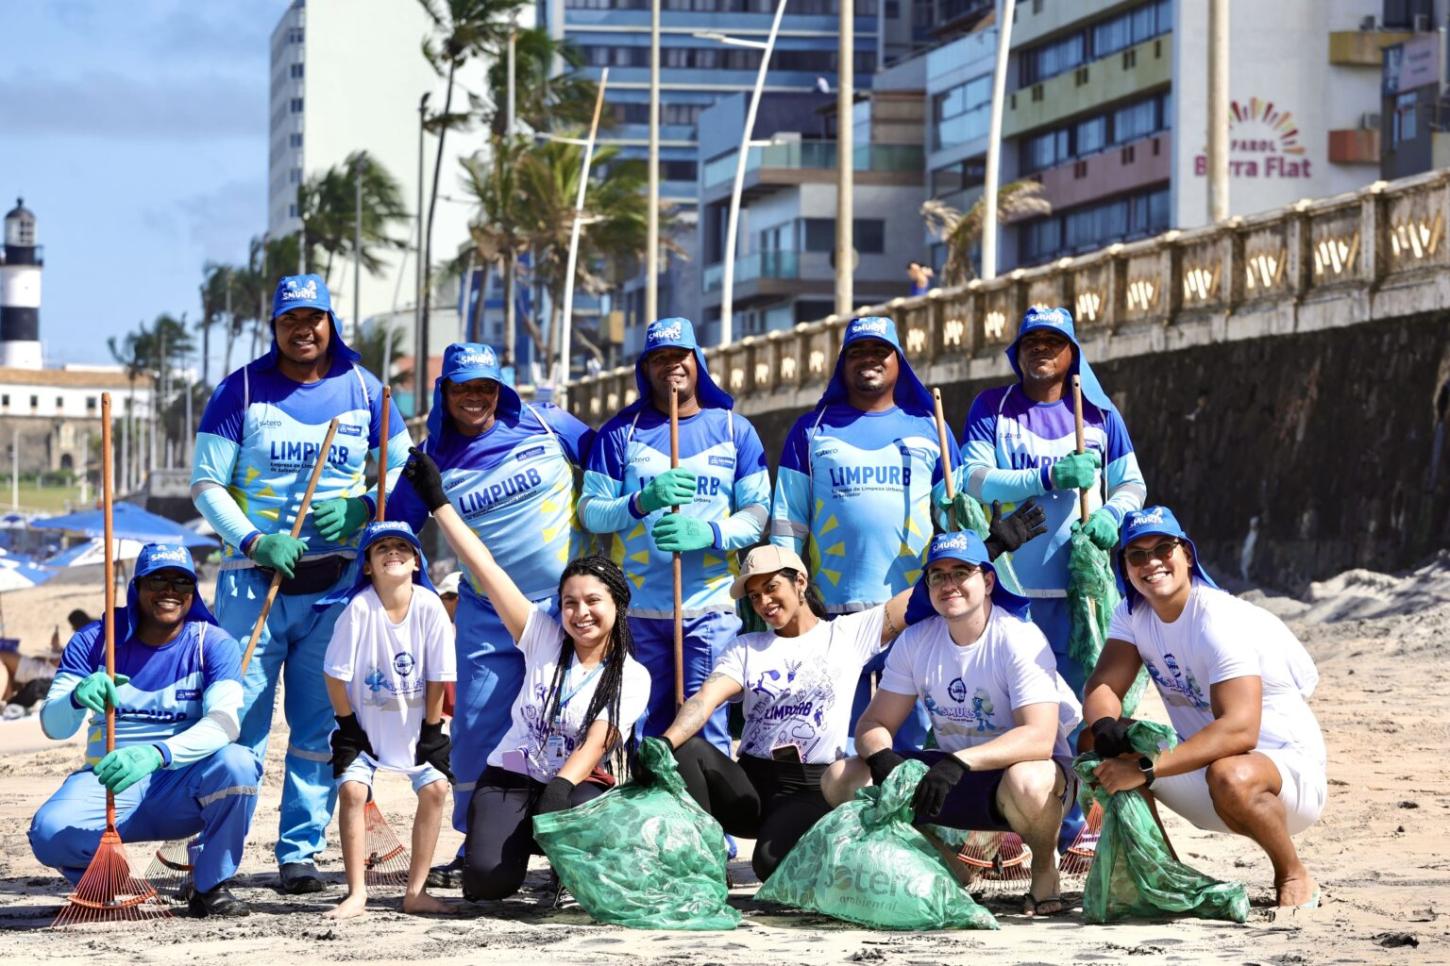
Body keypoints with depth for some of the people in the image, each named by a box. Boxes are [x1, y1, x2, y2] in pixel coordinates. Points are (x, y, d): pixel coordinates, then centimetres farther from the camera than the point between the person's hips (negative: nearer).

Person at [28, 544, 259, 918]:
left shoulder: (213, 645, -6)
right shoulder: (93, 641, -1)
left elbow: (224, 722, -23)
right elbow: (52, 726, -8)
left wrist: (156, 754, -42)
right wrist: (77, 698, -34)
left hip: (183, 789, 0)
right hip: (108, 782, 0)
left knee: (236, 764, -33)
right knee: (49, 832, -31)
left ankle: (211, 887, -10)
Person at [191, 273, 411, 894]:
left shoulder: (362, 389, 7)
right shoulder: (241, 390, 1)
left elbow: (404, 469, 12)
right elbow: (206, 482, -1)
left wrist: (361, 507, -8)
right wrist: (253, 542, -15)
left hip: (334, 582, 2)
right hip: (253, 580, -2)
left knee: (321, 725, 3)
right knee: (238, 720, -4)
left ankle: (300, 853, 11)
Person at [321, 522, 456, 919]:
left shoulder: (429, 606, -16)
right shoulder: (359, 607, -20)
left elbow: (438, 676, -8)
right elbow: (336, 675, -13)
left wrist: (432, 731, -6)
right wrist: (349, 729, -10)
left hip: (415, 723, 2)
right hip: (364, 723, -2)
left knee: (435, 788, -11)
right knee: (352, 790, -16)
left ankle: (415, 891, -1)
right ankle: (356, 893, -8)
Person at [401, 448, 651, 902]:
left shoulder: (632, 677, -4)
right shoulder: (545, 639, -1)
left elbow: (595, 746, -16)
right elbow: (485, 570, -4)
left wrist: (560, 789, -34)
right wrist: (437, 500, -8)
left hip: (579, 786, -1)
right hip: (511, 777, 1)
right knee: (487, 878, -24)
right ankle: (525, 838, 15)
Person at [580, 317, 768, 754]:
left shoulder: (734, 430, 9)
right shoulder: (621, 431, 9)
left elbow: (760, 513, 2)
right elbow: (590, 512, 4)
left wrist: (707, 533, -17)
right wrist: (642, 501, -16)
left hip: (711, 606, -1)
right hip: (638, 608, 1)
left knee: (707, 730, -9)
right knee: (646, 733, 3)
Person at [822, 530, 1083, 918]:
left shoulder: (1019, 639, -18)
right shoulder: (915, 642, -1)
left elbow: (1039, 738, -30)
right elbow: (873, 724, -1)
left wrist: (960, 762, -42)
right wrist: (882, 758, -26)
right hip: (952, 772, 6)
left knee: (1026, 781, -42)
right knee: (841, 779, -10)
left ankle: (1045, 867, -9)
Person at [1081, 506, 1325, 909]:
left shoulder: (1220, 621, -23)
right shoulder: (1133, 614, 2)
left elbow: (1240, 730, -34)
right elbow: (1101, 687, -6)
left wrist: (1146, 769, -41)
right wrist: (1107, 728, -31)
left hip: (1290, 772, -7)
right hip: (1203, 760, 7)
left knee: (1230, 776, -41)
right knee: (1094, 744, -8)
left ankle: (1294, 878, -13)